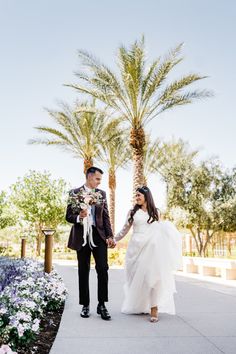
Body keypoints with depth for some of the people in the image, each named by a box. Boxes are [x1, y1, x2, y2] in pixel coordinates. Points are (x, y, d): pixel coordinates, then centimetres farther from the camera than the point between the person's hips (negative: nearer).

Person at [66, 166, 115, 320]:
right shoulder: (75, 193, 1)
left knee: (103, 269, -7)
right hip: (82, 236, -1)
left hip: (99, 235, 2)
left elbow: (106, 216, 8)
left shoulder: (102, 194, 10)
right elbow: (68, 216, 0)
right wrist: (79, 217, -22)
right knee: (84, 271, 6)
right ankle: (85, 305, 18)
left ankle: (102, 305, 4)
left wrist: (110, 236, -2)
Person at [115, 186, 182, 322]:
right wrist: (113, 240, 10)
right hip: (136, 248, 1)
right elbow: (125, 230, 14)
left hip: (151, 248, -1)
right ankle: (138, 306, 17)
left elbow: (160, 230, 14)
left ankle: (154, 308, -14)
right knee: (137, 277, 3)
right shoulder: (133, 212, 10)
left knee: (152, 275, -13)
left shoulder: (155, 212, 11)